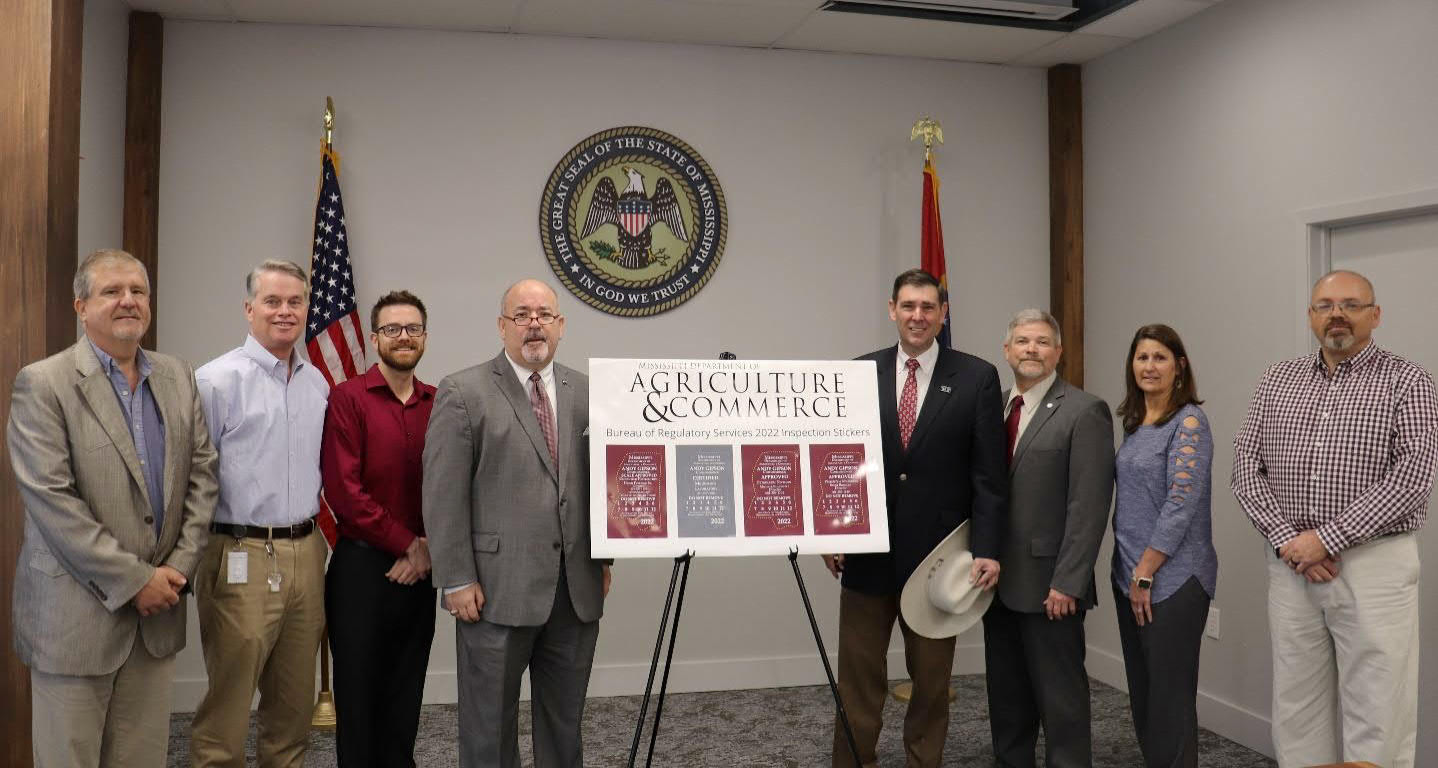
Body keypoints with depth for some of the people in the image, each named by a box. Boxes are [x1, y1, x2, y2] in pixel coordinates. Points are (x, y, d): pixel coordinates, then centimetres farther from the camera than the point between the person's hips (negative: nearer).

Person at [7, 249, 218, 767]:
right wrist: (134, 580, -15)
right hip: (76, 615, -4)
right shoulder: (42, 384, -8)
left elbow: (201, 475, 8)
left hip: (157, 611, 5)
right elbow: (52, 501, -15)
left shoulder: (178, 378, 9)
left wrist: (178, 568, -4)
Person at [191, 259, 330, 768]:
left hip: (306, 553, 6)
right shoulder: (219, 380, -7)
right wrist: (194, 555, -9)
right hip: (243, 557, -6)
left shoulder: (317, 383, 11)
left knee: (295, 700, 14)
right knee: (229, 699, 2)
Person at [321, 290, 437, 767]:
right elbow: (344, 490, -13)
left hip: (420, 571, 4)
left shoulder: (439, 404, 6)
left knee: (407, 693, 12)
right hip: (362, 567, -4)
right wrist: (409, 544, -11)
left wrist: (429, 551, -8)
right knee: (359, 692, 6)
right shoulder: (348, 398, -6)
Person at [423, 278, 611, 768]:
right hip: (497, 590, -4)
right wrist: (457, 581, -10)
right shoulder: (463, 393, -4)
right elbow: (443, 495, -7)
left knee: (565, 719, 14)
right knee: (489, 722, 8)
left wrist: (603, 558, 9)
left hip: (578, 590, 4)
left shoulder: (586, 391, 9)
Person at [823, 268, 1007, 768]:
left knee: (932, 678, 12)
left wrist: (987, 549, -10)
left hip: (938, 552, -1)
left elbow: (988, 473, -4)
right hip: (867, 549, 1)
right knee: (858, 675, 8)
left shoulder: (977, 378, -2)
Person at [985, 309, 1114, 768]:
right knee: (1005, 699, 15)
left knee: (1061, 700, 4)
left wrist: (1067, 583, -17)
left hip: (1049, 587, -6)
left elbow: (1089, 506, -14)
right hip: (999, 580, 6)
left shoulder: (1084, 412, -8)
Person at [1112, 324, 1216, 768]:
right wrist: (1130, 572, 11)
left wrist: (1146, 573, -16)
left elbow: (1181, 505, -18)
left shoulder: (1189, 422, -12)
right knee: (1141, 690, 14)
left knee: (1170, 693, 1)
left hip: (1173, 578, -8)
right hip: (1130, 574, 8)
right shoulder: (1134, 423, 11)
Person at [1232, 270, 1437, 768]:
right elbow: (1247, 466, 4)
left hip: (1375, 565, -4)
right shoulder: (1277, 381, 9)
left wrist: (1326, 538, -17)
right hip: (1290, 565, 4)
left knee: (1376, 717, 2)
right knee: (1296, 710, 11)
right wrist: (1287, 539, -10)